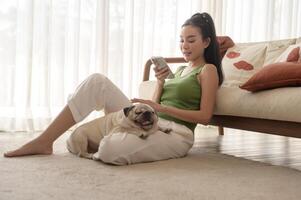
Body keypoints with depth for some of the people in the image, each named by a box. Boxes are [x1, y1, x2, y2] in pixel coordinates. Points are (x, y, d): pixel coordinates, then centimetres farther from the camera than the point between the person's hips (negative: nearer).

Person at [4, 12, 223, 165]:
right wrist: (160, 82, 2)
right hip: (147, 123, 7)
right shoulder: (180, 70, 25)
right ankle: (44, 141, -10)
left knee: (110, 149, -39)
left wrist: (160, 108, -13)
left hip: (176, 133, -7)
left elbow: (205, 117, -8)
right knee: (97, 81, -10)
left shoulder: (208, 70, 3)